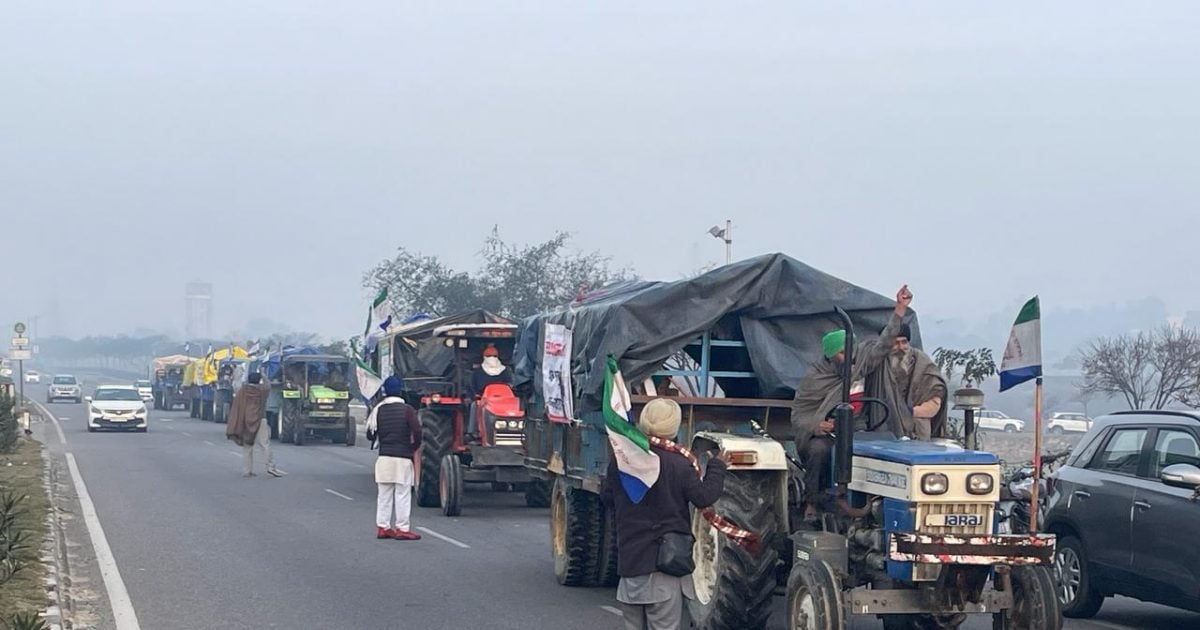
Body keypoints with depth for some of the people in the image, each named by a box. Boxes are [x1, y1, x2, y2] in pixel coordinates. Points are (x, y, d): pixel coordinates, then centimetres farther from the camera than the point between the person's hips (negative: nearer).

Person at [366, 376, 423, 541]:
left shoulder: (378, 410, 3)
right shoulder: (406, 410, -7)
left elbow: (370, 434, 6)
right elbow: (416, 430, -15)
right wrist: (415, 447, 2)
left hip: (384, 457, 4)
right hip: (402, 458, -4)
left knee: (384, 494, 10)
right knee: (402, 494, 0)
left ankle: (382, 527, 11)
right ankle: (402, 528, -1)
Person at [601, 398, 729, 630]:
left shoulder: (620, 460, 0)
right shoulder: (677, 464, -14)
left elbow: (606, 497, 11)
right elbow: (704, 497, -7)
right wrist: (717, 467, 7)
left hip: (629, 558, 5)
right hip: (665, 560, -5)